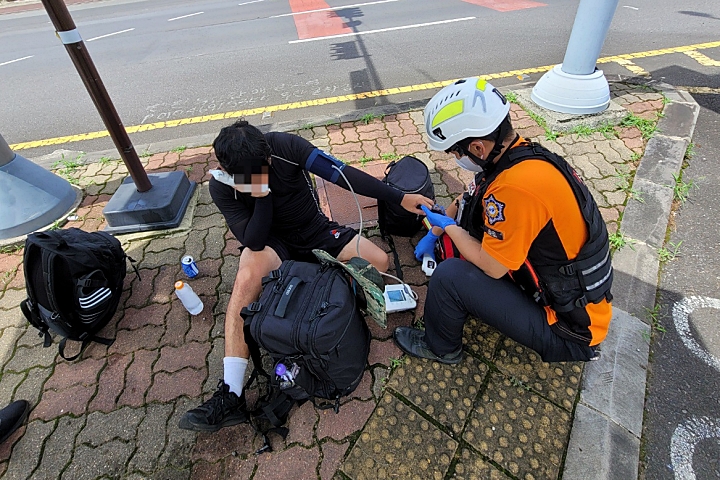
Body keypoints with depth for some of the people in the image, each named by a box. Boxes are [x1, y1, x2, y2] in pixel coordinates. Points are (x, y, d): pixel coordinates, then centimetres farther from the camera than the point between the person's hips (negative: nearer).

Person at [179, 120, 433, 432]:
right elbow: (254, 242, -23)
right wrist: (262, 193, -36)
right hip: (271, 244, -2)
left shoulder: (285, 146, -20)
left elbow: (343, 175, -23)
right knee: (247, 277, -35)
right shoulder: (221, 187, -17)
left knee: (379, 261, -17)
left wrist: (401, 198, -23)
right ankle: (230, 396, -31)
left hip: (317, 233, 2)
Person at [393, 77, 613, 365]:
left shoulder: (516, 187, -33)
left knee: (448, 276, -17)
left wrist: (448, 226, -8)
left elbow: (491, 267, -21)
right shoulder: (523, 154, -4)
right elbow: (467, 201, 13)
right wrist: (434, 234, 17)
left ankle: (440, 348, 13)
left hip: (568, 330, -8)